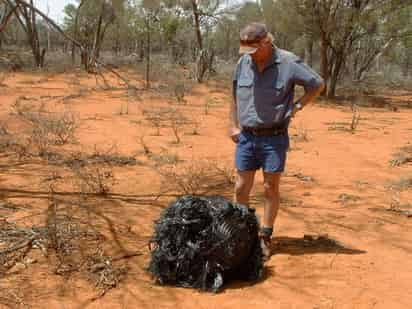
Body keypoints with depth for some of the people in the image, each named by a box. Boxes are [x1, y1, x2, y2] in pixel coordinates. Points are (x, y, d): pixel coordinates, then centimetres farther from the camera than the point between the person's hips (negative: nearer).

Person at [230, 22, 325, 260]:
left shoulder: (288, 63, -10)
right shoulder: (243, 63, 3)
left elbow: (318, 84, -1)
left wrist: (296, 107, -6)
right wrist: (234, 125, 11)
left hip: (274, 138, -4)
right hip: (246, 137, 4)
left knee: (271, 188, 4)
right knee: (241, 188, 6)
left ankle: (265, 238, 16)